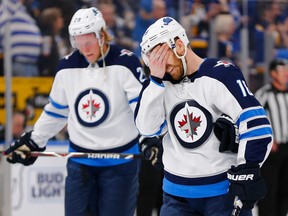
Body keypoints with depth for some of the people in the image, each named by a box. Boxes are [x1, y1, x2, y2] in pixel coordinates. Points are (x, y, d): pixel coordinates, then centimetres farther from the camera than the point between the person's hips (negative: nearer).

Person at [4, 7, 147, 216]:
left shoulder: (125, 63, -11)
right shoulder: (67, 67, 4)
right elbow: (56, 111, 17)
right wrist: (34, 141, 18)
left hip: (120, 161, -4)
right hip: (80, 160, 4)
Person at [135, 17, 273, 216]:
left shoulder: (220, 76, -12)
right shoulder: (162, 85, 8)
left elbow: (257, 124, -17)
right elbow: (148, 128, -3)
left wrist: (246, 174, -20)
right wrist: (155, 80, -11)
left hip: (224, 190, -5)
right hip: (178, 194, 5)